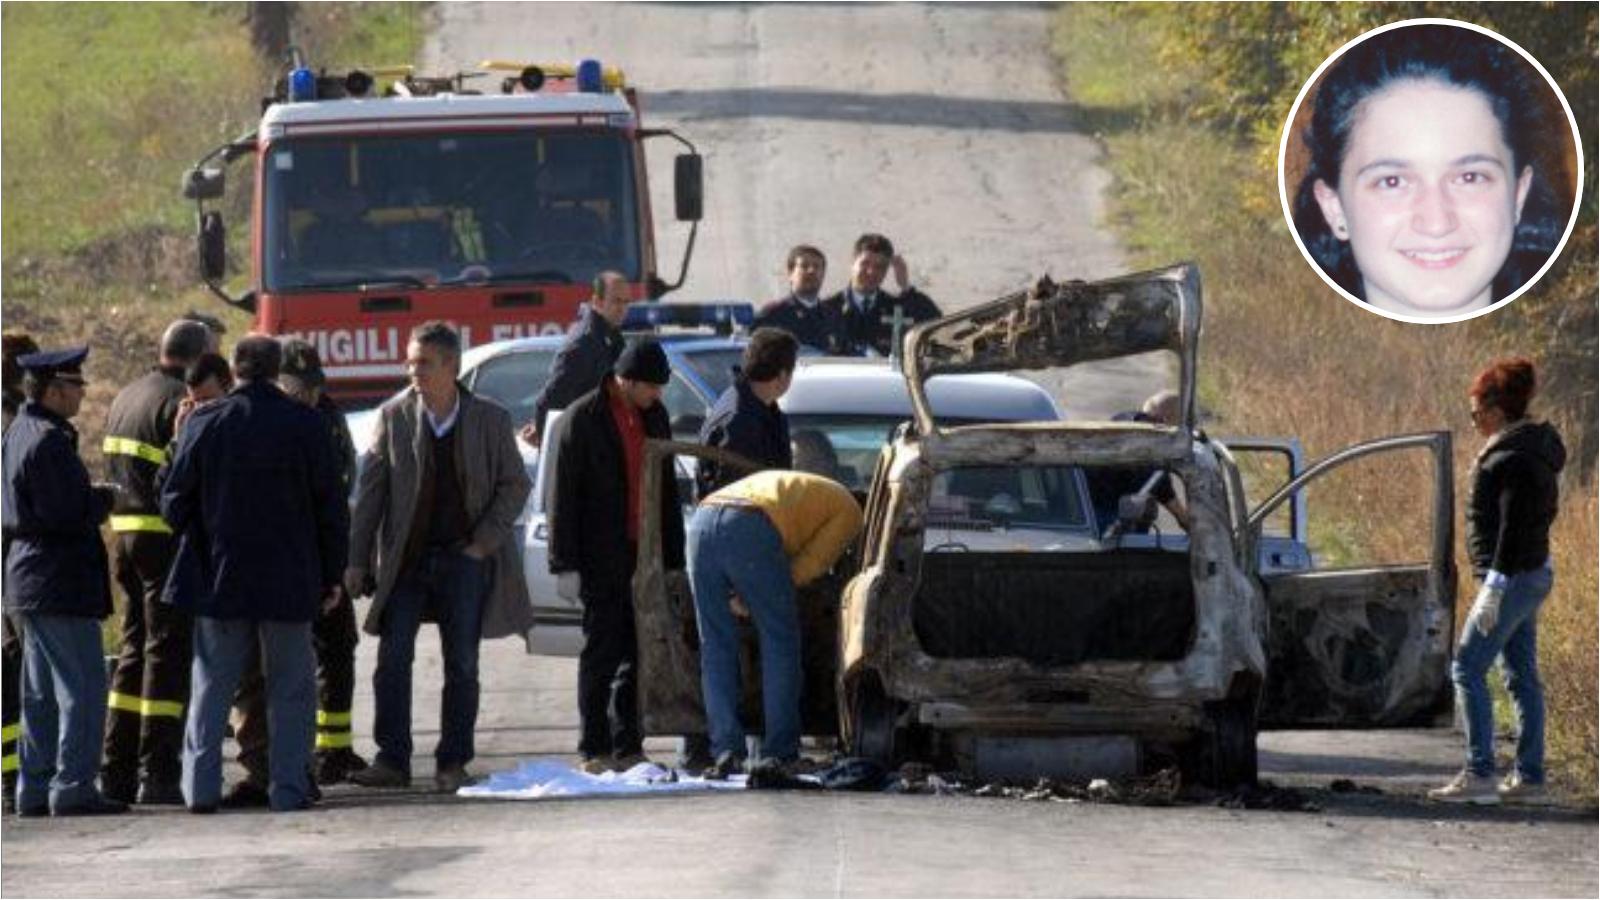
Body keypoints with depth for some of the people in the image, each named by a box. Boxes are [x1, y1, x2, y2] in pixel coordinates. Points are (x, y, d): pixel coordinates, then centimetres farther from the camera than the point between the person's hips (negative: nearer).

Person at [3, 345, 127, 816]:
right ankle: (73, 787, -7)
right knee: (83, 687, -6)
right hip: (60, 580, -10)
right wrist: (104, 498, -6)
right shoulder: (48, 441, -18)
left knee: (41, 692, 14)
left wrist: (90, 499, 12)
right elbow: (68, 515, -23)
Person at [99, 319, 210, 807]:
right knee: (167, 654, -5)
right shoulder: (180, 402, -12)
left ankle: (117, 767, 14)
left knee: (135, 651, 14)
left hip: (125, 530, 8)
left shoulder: (125, 398, 16)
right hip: (168, 540, -8)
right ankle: (157, 774, -7)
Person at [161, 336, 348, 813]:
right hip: (287, 580, -1)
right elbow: (331, 510, -3)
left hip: (219, 577, 1)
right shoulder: (305, 425, -6)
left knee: (212, 687, 9)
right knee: (290, 688, 7)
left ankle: (200, 785, 2)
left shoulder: (204, 422, -4)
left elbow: (174, 503, 0)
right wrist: (330, 576, 7)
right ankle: (289, 786, 1)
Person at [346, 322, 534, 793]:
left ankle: (452, 764, 10)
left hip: (464, 557, -1)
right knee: (393, 658, -6)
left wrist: (484, 542, -6)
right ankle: (392, 760, -2)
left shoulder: (490, 419, -2)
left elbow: (515, 485, 4)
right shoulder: (394, 416, 0)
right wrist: (357, 560, -4)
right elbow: (370, 490, 1)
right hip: (405, 558, 1)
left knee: (462, 664, 3)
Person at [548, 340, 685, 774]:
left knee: (639, 654, 5)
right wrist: (566, 563, -12)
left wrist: (672, 556, 15)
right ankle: (595, 750, -1)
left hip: (645, 554, 6)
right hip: (602, 557, -6)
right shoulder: (585, 417, -6)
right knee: (601, 652, -4)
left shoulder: (654, 416, 12)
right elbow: (564, 495, -7)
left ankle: (628, 747, 10)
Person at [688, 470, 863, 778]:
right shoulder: (848, 511, 23)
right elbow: (812, 565, 12)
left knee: (715, 647, 11)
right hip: (749, 531, -6)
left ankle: (726, 750, 2)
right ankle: (779, 751, 7)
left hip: (703, 520, 6)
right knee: (780, 641, 8)